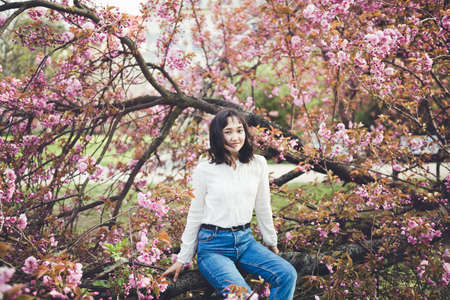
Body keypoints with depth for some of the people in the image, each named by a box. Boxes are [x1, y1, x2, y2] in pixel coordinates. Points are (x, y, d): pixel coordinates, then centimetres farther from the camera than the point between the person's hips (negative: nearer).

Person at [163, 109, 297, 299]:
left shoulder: (258, 164, 3)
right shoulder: (204, 170, -5)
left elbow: (263, 207, 14)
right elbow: (195, 215, 2)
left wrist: (271, 242, 21)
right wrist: (182, 259, 6)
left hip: (245, 240, 4)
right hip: (213, 245, -4)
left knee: (287, 275, -18)